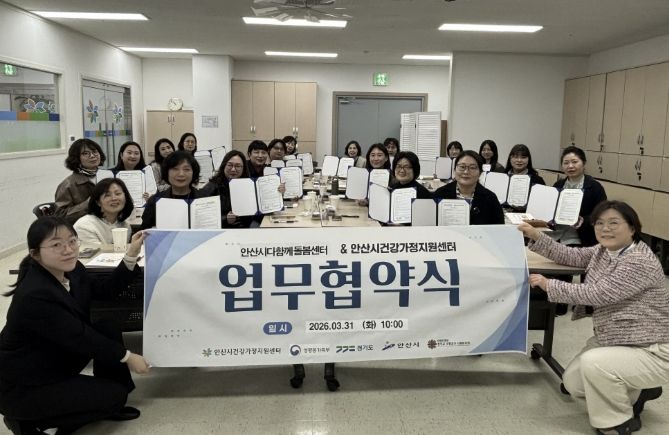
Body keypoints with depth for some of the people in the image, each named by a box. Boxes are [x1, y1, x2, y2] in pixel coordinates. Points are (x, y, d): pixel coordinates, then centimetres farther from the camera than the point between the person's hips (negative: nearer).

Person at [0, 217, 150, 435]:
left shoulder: (72, 270, -8)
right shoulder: (35, 296, -32)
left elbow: (105, 290, 7)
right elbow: (78, 337, -26)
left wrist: (131, 255, -3)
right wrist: (127, 357, -16)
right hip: (23, 387, -8)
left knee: (109, 329, -3)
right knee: (115, 394, -10)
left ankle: (109, 404, 12)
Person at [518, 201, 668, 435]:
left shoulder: (640, 262, -26)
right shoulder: (603, 250, 2)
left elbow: (599, 294, -30)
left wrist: (549, 285, -23)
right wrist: (536, 236, -11)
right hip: (612, 340, 9)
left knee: (594, 363, -32)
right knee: (572, 383, 7)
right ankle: (635, 391, 29)